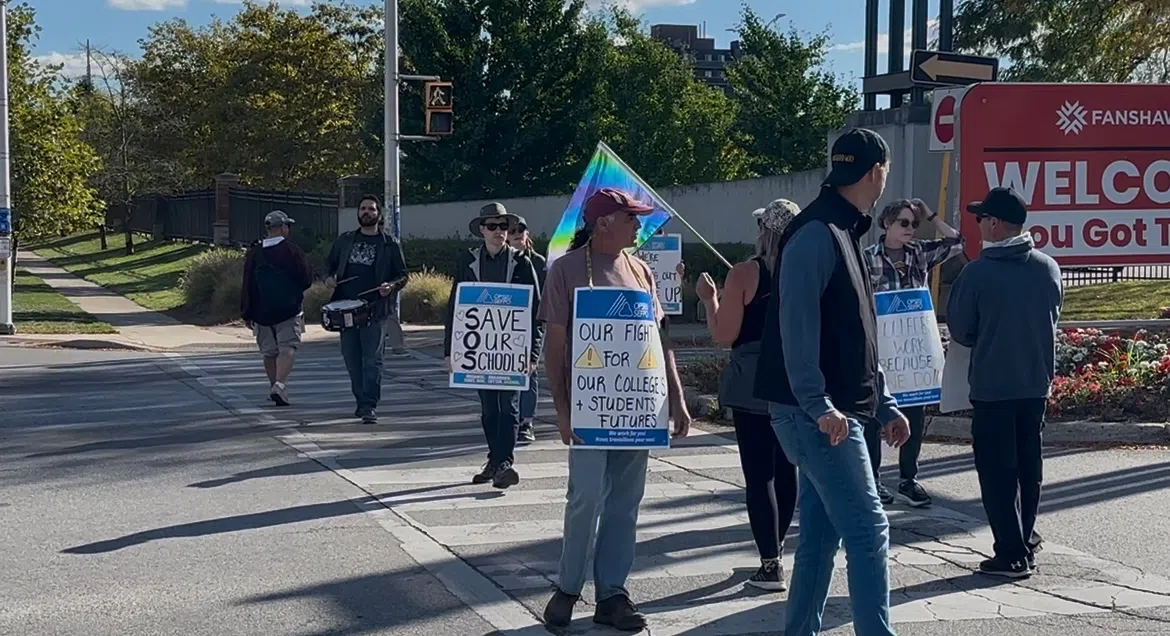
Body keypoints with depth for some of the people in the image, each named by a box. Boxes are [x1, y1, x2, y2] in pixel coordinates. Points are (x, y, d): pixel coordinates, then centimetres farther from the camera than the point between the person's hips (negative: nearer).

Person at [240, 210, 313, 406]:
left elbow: (247, 286, 2)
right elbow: (307, 280, -2)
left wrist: (246, 314, 6)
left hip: (261, 311, 3)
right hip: (288, 310, -3)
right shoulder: (293, 250, -6)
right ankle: (280, 385, -23)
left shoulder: (253, 253, 2)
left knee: (269, 352, 14)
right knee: (287, 349, -6)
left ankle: (275, 386, 22)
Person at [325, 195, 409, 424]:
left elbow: (402, 275, 8)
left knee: (372, 359, -10)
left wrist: (391, 286, -12)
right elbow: (329, 263, 24)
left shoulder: (390, 244, 7)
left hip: (374, 309, -4)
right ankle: (361, 401, 21)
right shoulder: (344, 241, 15)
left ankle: (370, 406, -10)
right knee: (351, 359, 8)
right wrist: (329, 277, 3)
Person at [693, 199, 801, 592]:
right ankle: (774, 549, 30)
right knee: (785, 468, 17)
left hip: (753, 381, -5)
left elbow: (723, 335, -10)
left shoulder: (745, 275, -10)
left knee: (759, 473, -1)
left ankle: (770, 564, -3)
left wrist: (709, 299, 4)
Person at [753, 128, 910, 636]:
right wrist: (818, 405, -27)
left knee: (821, 535, 12)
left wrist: (884, 405, 22)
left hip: (836, 411, 10)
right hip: (820, 414, -10)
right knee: (867, 530, -9)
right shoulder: (817, 233, -13)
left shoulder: (842, 233, 18)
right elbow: (797, 325, -22)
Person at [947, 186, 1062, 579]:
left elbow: (959, 329, -5)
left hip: (991, 385, -5)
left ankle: (1012, 554, 0)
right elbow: (1053, 318, 13)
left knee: (997, 470, 2)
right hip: (1037, 383, 5)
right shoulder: (1048, 268, 0)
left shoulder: (977, 272, -14)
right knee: (1028, 466, 17)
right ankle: (1024, 542, 27)